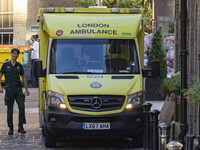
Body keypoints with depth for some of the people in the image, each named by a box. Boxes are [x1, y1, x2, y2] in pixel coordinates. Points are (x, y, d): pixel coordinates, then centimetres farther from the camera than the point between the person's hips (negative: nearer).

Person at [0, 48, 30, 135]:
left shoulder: (19, 66, 10)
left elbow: (23, 77, 14)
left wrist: (26, 89, 10)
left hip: (18, 89, 1)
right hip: (9, 89, -1)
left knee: (22, 107, -13)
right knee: (10, 110, 2)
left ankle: (20, 126, -6)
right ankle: (10, 128, 10)